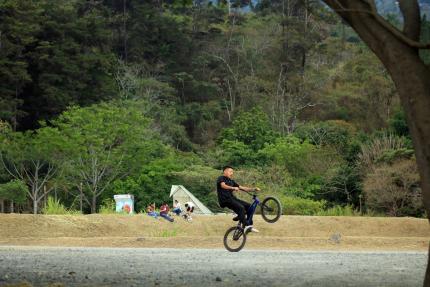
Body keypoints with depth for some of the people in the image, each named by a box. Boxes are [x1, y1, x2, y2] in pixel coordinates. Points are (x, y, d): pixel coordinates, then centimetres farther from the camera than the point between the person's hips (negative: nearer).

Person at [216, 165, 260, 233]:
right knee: (240, 207, -29)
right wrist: (233, 188, -38)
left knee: (249, 206, -5)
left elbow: (242, 187, 17)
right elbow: (223, 185, -21)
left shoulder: (231, 181, 22)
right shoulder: (221, 178, 1)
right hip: (225, 200, -8)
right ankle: (247, 226, -33)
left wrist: (254, 189, 5)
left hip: (232, 198, 8)